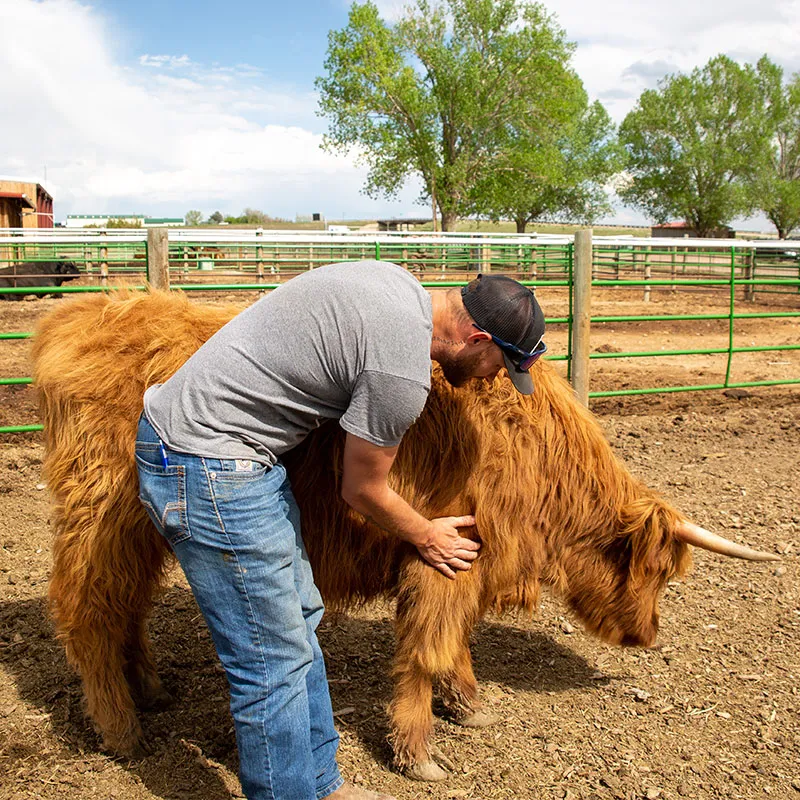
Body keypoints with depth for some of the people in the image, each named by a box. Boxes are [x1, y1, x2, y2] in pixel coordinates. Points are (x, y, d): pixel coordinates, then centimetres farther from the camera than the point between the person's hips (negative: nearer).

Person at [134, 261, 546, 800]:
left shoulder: (400, 281, 4)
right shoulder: (403, 372, -23)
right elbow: (363, 491, -8)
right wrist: (427, 538, 10)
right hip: (207, 472, -10)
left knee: (299, 617, 18)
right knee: (276, 661, 0)